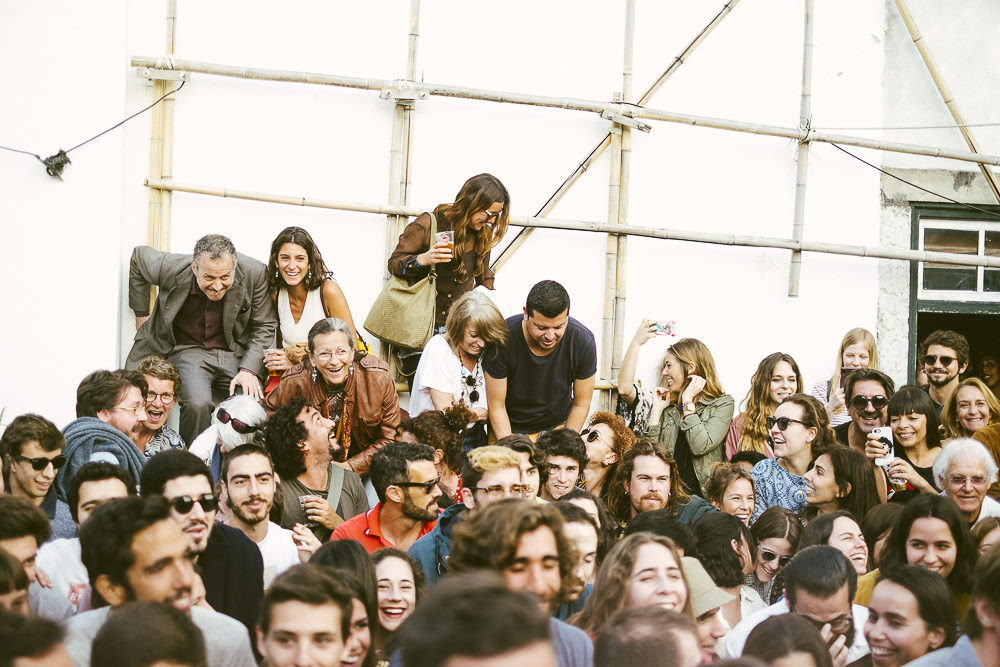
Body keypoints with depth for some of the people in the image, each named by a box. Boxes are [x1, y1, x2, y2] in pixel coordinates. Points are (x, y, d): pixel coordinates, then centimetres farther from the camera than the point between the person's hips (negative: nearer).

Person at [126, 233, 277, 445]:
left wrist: (249, 370, -14)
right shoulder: (170, 269, -17)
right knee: (197, 404, -32)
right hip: (187, 349, -1)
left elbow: (265, 326, -1)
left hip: (235, 353, 1)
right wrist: (141, 313, 13)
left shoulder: (254, 274, -16)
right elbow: (139, 256, 7)